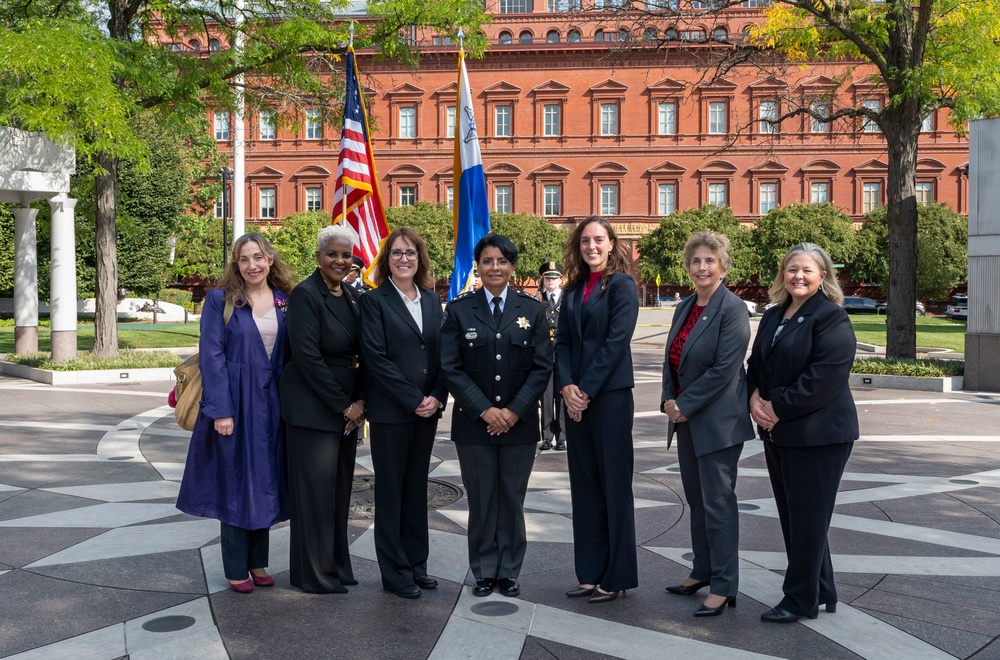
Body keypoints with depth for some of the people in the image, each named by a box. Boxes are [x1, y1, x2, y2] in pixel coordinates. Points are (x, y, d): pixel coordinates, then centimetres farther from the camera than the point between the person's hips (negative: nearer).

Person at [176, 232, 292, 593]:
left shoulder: (285, 302, 6)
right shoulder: (220, 300, -4)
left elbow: (291, 354, 8)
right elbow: (211, 356, -9)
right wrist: (221, 410, -15)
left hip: (271, 405, 4)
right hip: (234, 403, -3)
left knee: (265, 481, 11)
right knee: (234, 483, 5)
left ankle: (258, 562, 24)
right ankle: (236, 568, 17)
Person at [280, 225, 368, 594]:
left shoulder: (353, 297, 10)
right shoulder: (305, 294, -11)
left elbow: (364, 355, 10)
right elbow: (307, 356, -17)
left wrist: (359, 401, -4)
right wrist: (342, 405, -14)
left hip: (348, 408, 7)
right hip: (313, 409, -7)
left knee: (340, 489, 13)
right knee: (315, 490, 0)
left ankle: (337, 564, 25)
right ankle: (314, 574, 13)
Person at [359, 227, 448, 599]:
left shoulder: (431, 299, 11)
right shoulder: (374, 300, -4)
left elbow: (442, 353, 9)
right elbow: (376, 357, -12)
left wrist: (437, 397, -6)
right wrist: (413, 400, -14)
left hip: (428, 410, 5)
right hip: (390, 412, -5)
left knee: (417, 487, 13)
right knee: (391, 491, 4)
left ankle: (416, 564, 23)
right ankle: (395, 572, 13)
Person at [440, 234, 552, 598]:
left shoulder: (532, 309, 4)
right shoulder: (459, 309, 2)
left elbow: (541, 367, 0)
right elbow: (451, 368, -3)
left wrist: (514, 411, -10)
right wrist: (484, 410, -12)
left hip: (520, 421, 1)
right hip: (474, 422, 0)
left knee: (512, 499, 7)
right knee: (481, 500, 6)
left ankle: (509, 572, 20)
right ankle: (484, 572, 19)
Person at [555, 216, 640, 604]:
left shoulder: (622, 285, -5)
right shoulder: (573, 290, 13)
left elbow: (616, 341, -13)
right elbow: (562, 341, 8)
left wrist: (586, 390, -14)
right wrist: (566, 386, -8)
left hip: (610, 394, -6)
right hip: (576, 397, 7)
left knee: (614, 484, 1)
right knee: (584, 485, 10)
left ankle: (616, 577, 11)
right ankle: (591, 574, 19)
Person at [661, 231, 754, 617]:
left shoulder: (732, 310, -13)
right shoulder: (685, 308, 11)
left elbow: (724, 370, -19)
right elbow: (671, 359, 15)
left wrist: (684, 405, -15)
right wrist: (669, 401, 0)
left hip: (717, 421, -8)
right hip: (685, 418, 8)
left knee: (717, 502, -2)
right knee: (695, 498, 16)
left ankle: (723, 586, 8)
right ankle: (703, 570, 30)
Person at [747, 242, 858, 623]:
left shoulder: (831, 318, -12)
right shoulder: (773, 317, 13)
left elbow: (825, 375, -21)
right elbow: (756, 364, 15)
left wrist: (778, 407, -17)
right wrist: (755, 398, -5)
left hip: (818, 433, -8)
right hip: (777, 433, 8)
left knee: (807, 519, 1)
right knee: (792, 516, 14)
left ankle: (801, 600, 14)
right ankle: (821, 592, 28)